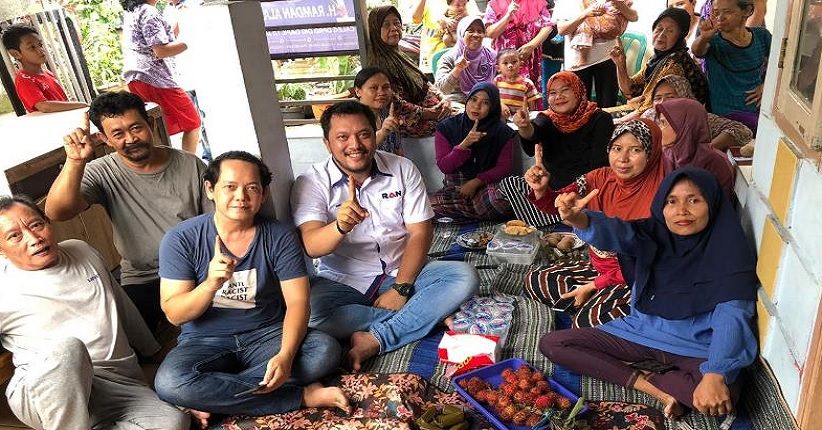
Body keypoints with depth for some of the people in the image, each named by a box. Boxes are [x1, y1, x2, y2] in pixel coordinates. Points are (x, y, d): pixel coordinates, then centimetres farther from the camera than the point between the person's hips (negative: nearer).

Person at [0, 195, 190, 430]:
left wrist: (154, 351, 32)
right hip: (40, 392, -3)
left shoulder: (82, 251, 12)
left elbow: (123, 308, 25)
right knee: (68, 346, -39)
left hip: (118, 384, 3)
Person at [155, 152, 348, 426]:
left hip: (267, 336, 1)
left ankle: (213, 399, -19)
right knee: (168, 383, -32)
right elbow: (174, 314, -10)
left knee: (326, 350, -26)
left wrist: (285, 355, -28)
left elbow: (297, 302, -10)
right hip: (206, 342, 0)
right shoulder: (181, 239, -8)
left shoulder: (280, 237, -6)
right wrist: (211, 284, -31)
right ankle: (302, 396, -22)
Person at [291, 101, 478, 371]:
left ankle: (375, 340, -24)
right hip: (342, 283, -1)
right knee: (305, 310, -33)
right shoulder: (311, 183, -9)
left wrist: (401, 288, -15)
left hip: (400, 274, 2)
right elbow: (311, 246, -23)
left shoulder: (403, 169, -2)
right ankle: (428, 316, -20)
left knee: (464, 277, -20)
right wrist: (340, 226, -45)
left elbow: (420, 232, -5)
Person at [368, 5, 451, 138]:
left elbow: (425, 83, 15)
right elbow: (396, 105, -21)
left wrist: (443, 98, -2)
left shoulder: (398, 55, 13)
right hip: (414, 122, -9)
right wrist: (428, 113, -20)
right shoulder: (379, 63, -17)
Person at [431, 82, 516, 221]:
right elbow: (444, 167, -5)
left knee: (501, 198, -38)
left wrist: (476, 182, -15)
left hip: (487, 185, -1)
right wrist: (465, 144, -20)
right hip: (455, 187, 1)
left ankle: (465, 211, -6)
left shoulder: (502, 132, 1)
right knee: (432, 204, -33)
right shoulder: (447, 127, 1)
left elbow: (505, 167, -2)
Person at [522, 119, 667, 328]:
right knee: (535, 281, 2)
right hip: (598, 267, 7)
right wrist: (540, 190, -30)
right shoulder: (601, 178, -4)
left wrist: (592, 286, -16)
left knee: (590, 319, -29)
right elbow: (556, 205, -6)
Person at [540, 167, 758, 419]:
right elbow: (616, 233, -26)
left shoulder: (730, 252, -12)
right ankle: (654, 388, -13)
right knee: (551, 344, -10)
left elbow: (731, 316, -23)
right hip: (641, 331, 4)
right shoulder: (654, 234, -4)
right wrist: (579, 220, -49)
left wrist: (714, 375, -39)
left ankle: (636, 376, -11)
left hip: (697, 346, -3)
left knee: (723, 396, -37)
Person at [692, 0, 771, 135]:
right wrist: (704, 38, -50)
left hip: (758, 109, 4)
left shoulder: (762, 36, 5)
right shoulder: (713, 42, -4)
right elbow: (697, 51, -29)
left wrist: (765, 85, 6)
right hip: (727, 114, -4)